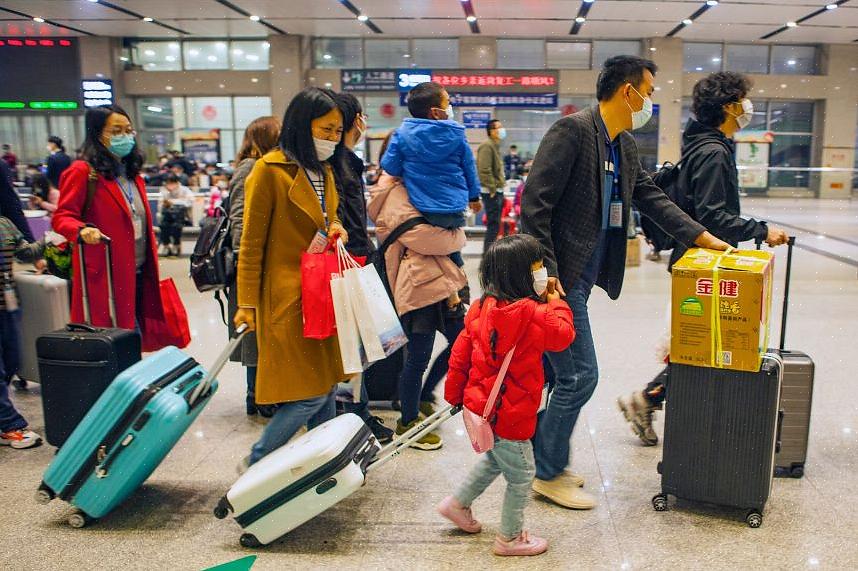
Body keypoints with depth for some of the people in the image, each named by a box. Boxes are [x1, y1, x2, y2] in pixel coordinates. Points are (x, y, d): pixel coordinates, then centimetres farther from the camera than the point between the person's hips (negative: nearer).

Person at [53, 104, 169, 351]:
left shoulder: (132, 174, 18)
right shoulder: (82, 172, -6)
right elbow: (62, 217, -10)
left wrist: (152, 258, 20)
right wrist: (83, 230, -30)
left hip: (138, 274, 7)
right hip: (106, 275, -7)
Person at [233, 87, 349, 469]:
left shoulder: (324, 171, 13)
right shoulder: (269, 170, -11)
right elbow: (251, 243, -10)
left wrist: (337, 230, 1)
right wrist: (247, 302, -10)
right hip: (288, 296, -8)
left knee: (327, 387, 13)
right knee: (310, 393, -6)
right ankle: (256, 463, 14)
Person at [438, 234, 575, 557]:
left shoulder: (482, 308, 1)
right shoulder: (530, 313, -23)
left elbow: (460, 354, 5)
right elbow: (563, 335, -9)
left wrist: (455, 394, 15)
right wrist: (556, 303, 5)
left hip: (480, 404, 8)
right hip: (509, 414, -8)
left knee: (495, 459, 30)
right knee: (521, 474, 11)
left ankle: (458, 503, 41)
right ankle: (510, 537, 25)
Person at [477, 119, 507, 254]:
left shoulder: (495, 146, 19)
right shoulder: (487, 146, -14)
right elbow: (485, 170, -23)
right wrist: (492, 189, -21)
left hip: (498, 191, 11)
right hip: (491, 192, -11)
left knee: (495, 224, 15)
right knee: (493, 224, -10)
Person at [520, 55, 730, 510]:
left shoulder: (625, 146, 14)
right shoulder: (572, 130, -14)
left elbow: (652, 198, 20)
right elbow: (534, 203, -20)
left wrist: (701, 236, 13)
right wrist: (546, 273, -22)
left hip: (581, 277, 9)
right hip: (559, 278, -9)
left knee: (559, 373, 16)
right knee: (580, 376, -3)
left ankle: (544, 460, 32)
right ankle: (549, 475, 15)